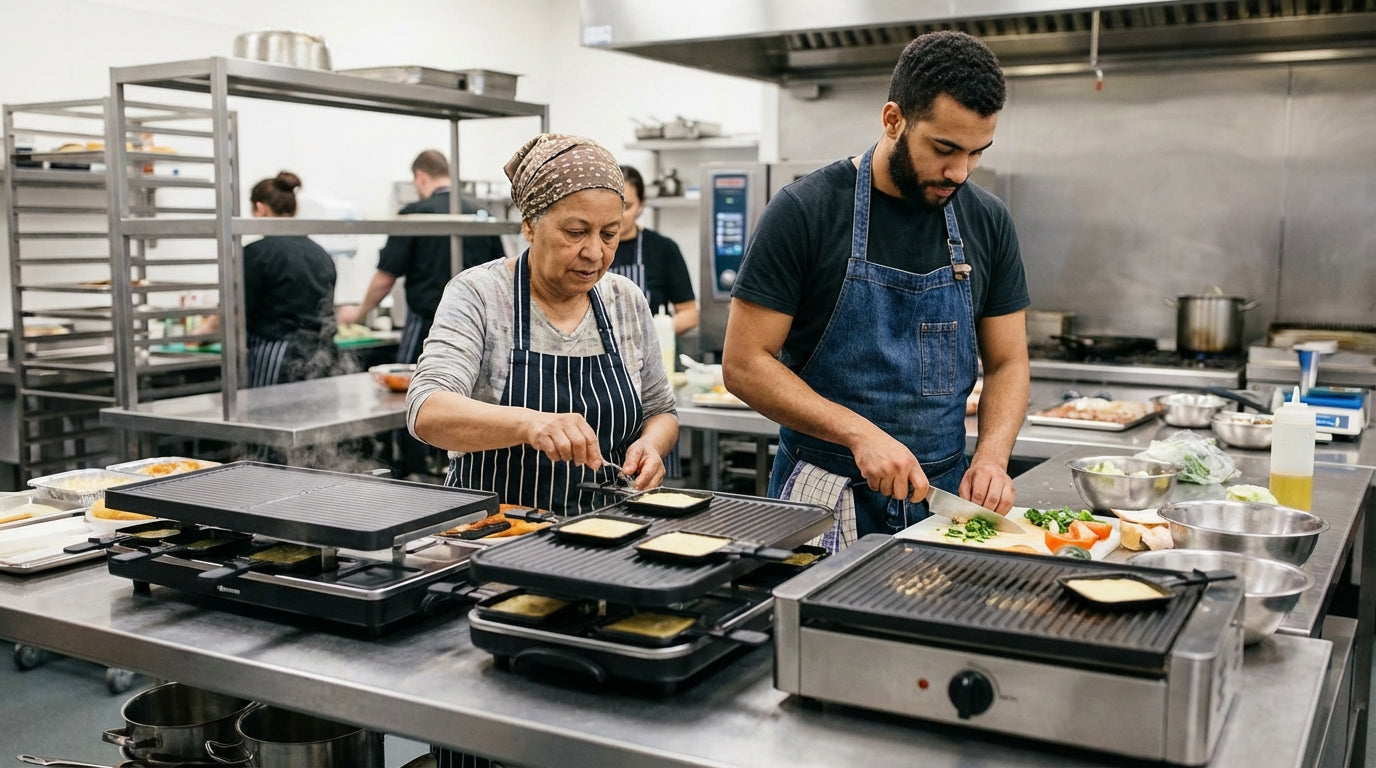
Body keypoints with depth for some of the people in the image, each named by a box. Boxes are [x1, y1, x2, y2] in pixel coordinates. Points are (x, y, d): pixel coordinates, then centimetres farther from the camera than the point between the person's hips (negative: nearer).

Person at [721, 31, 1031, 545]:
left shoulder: (988, 223, 1)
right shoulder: (804, 212, -12)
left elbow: (1007, 363, 8)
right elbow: (744, 364, -12)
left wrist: (992, 455, -11)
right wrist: (859, 433, -22)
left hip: (943, 490, 4)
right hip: (824, 497, -4)